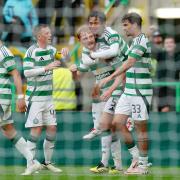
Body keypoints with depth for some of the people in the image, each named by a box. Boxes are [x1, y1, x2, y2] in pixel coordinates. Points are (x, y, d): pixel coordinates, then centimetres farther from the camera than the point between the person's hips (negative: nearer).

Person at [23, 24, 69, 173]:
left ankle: (48, 162, 16)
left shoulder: (51, 49, 7)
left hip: (48, 97, 6)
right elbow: (27, 72, -18)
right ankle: (30, 165, -5)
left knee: (52, 129, 5)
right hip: (35, 97, -6)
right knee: (36, 130, -10)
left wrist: (64, 52, -12)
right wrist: (46, 68, -26)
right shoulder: (32, 51, -11)